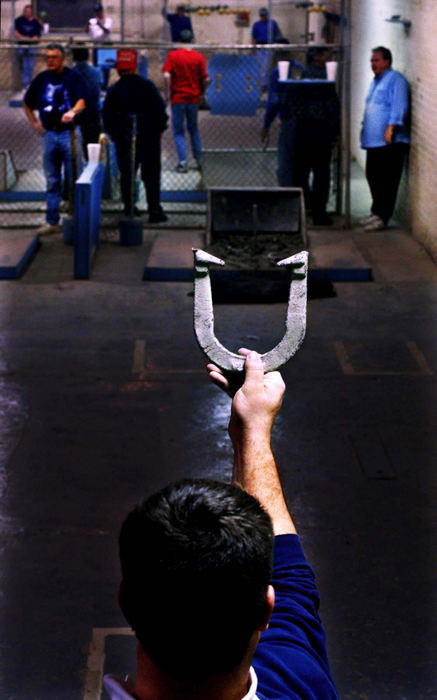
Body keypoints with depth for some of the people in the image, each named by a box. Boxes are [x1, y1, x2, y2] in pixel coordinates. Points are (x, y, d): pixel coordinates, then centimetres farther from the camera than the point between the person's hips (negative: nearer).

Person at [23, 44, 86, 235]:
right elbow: (27, 103, 22)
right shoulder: (41, 79, 9)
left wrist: (72, 112, -37)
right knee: (52, 181, 9)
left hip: (69, 133, -4)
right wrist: (34, 123, 12)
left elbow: (81, 101, -17)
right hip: (48, 134, 4)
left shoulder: (73, 77, -3)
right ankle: (52, 221, 14)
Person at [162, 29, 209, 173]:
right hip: (194, 97, 2)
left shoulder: (173, 55, -6)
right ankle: (198, 160, 19)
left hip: (178, 97, -2)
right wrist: (201, 91, 12)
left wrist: (168, 92, -6)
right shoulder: (198, 57, -1)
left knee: (179, 131, 4)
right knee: (193, 129, 18)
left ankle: (183, 162, -4)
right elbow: (206, 79, -5)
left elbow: (166, 76, -17)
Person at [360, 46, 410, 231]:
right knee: (372, 176, 12)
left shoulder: (396, 79, -8)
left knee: (386, 180, -7)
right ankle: (376, 212, 22)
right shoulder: (375, 81, 22)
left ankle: (382, 217, -4)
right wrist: (364, 127, 23)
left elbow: (399, 107, -17)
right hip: (374, 140, 10)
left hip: (389, 142, -10)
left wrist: (391, 128, -24)